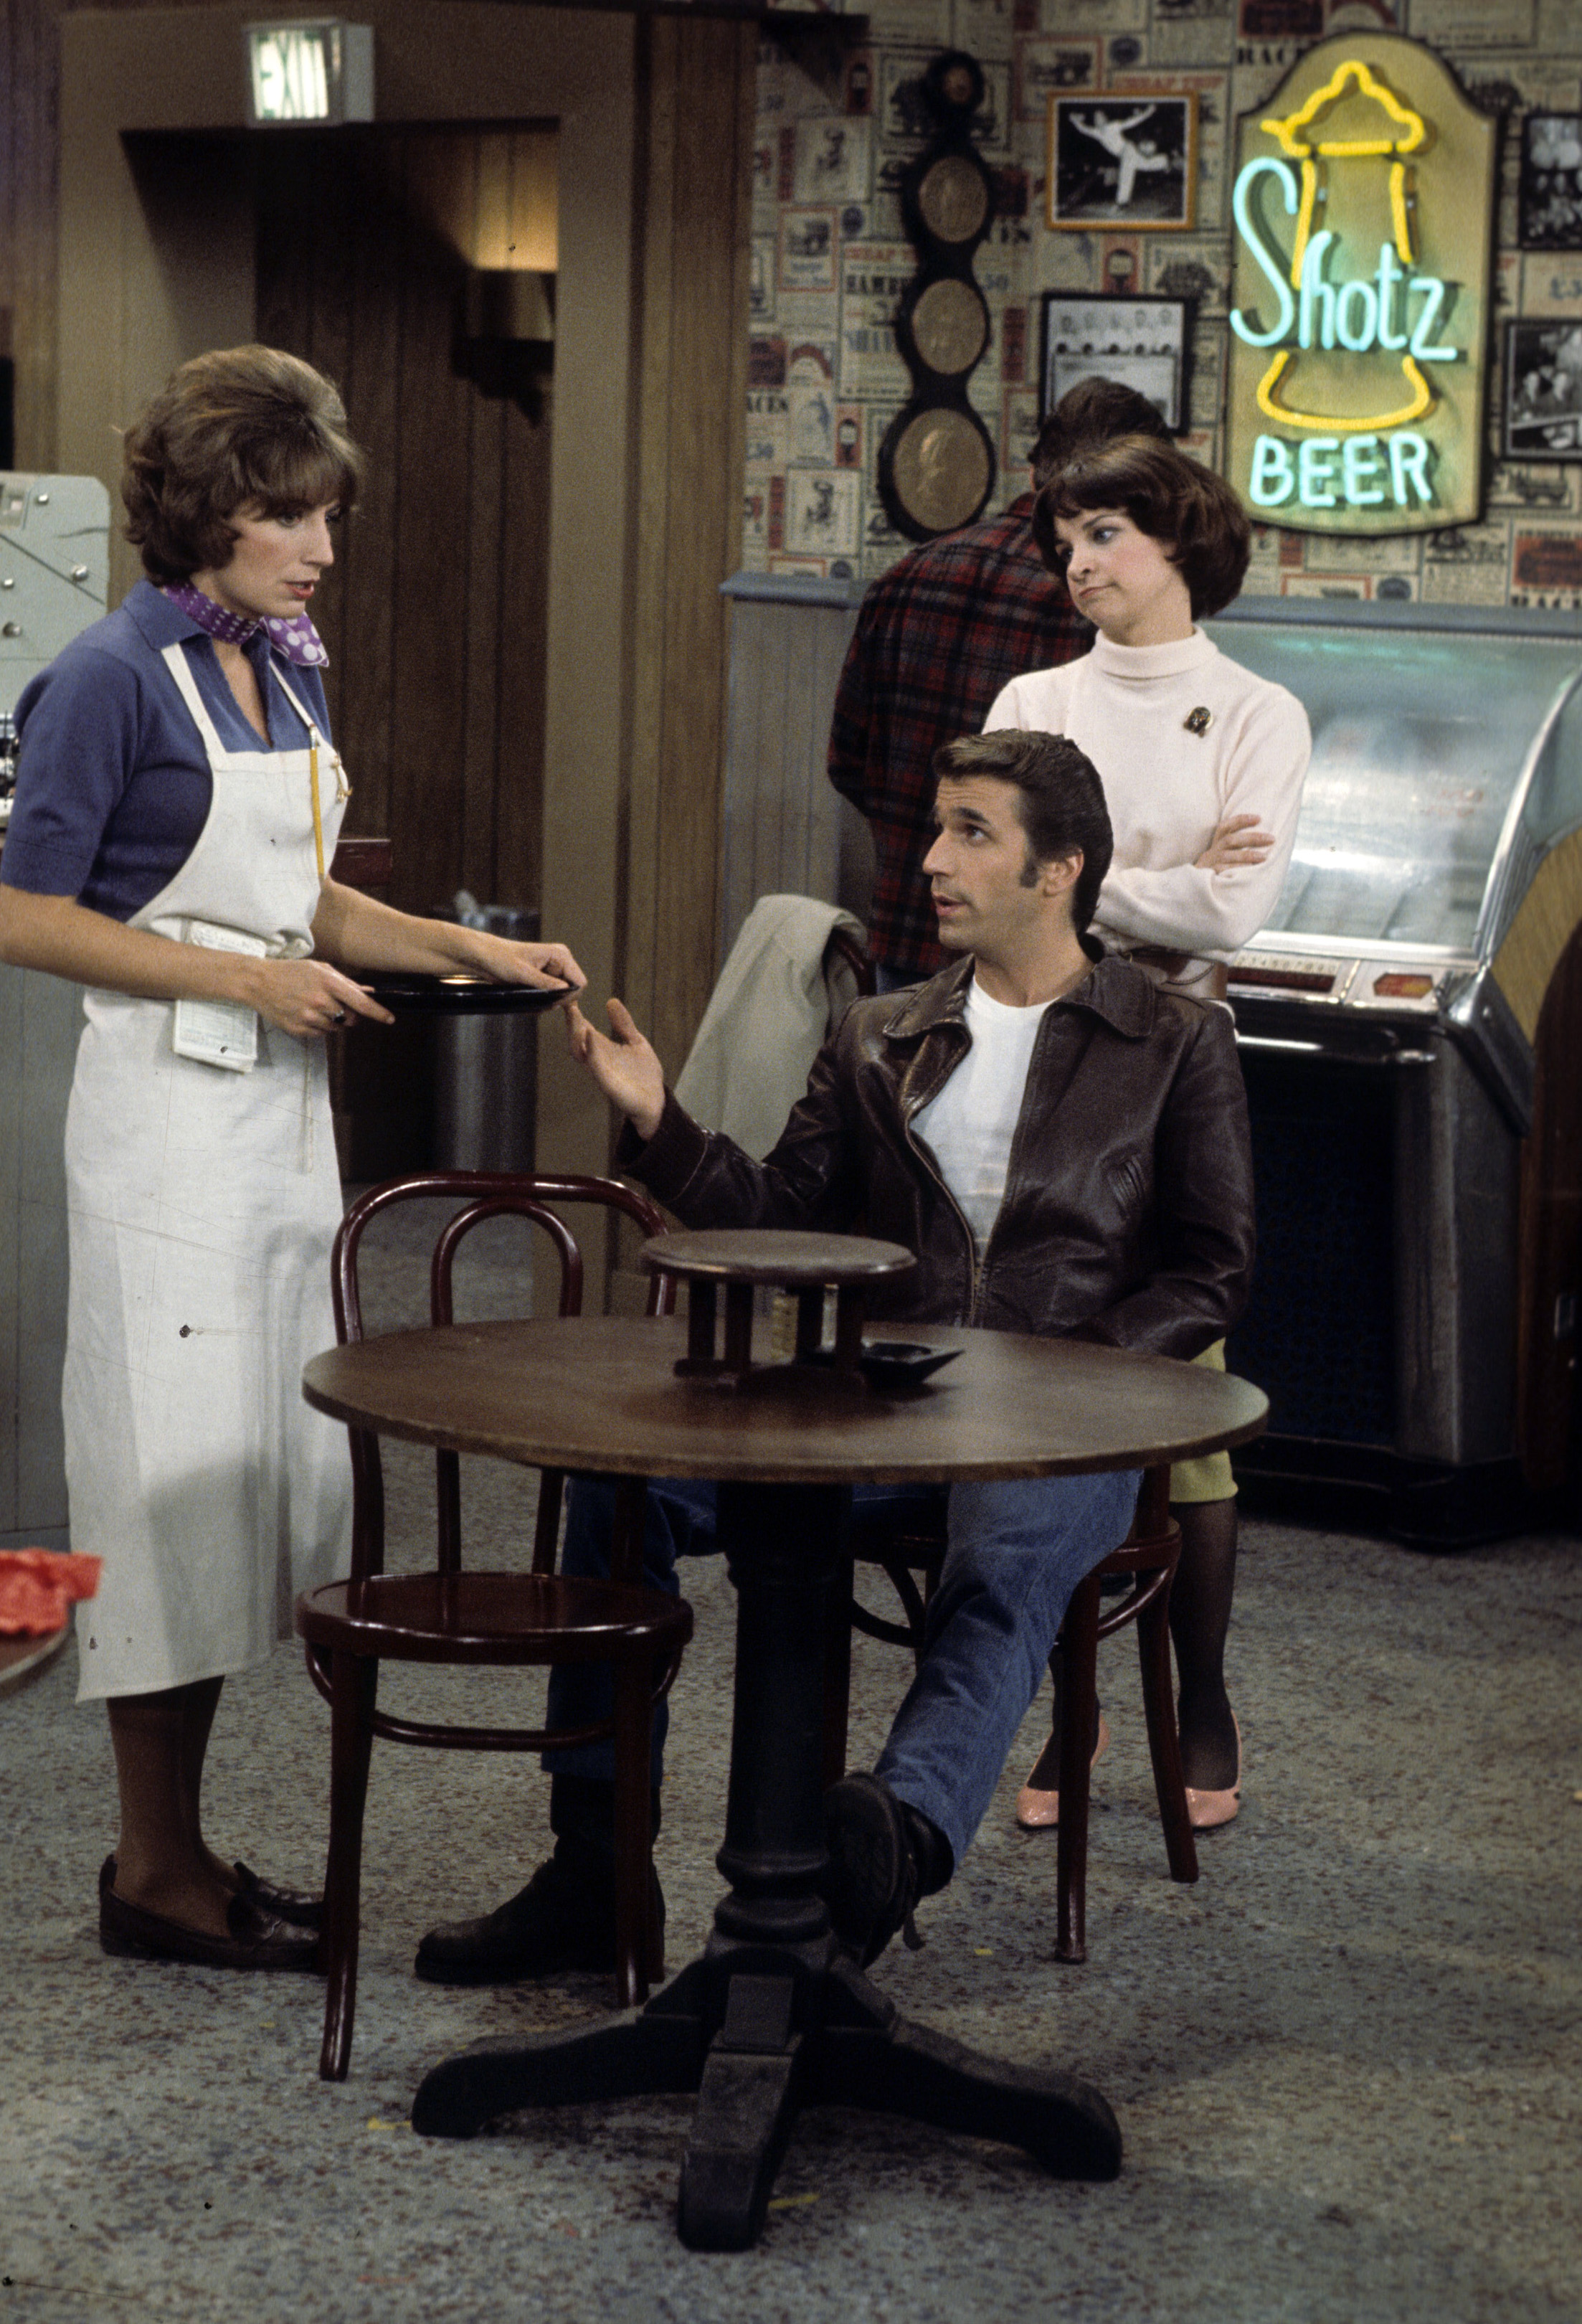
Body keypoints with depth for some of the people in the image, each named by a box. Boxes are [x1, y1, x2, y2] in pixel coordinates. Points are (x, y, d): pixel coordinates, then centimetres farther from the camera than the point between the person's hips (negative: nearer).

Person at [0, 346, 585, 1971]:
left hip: (283, 1107, 9)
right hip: (168, 1112, -8)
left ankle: (177, 1851, 19)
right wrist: (247, 979, -17)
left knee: (268, 1471, 10)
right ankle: (155, 1870, 6)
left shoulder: (286, 674, 12)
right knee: (178, 1471, -4)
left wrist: (473, 949, 8)